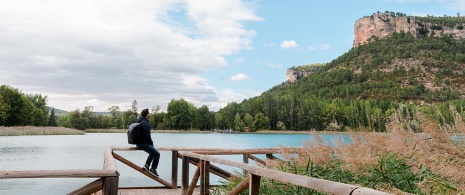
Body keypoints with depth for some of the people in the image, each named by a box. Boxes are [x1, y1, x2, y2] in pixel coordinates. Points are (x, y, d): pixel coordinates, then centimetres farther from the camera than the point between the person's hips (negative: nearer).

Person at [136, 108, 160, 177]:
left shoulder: (140, 121, 13)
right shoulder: (145, 123, -20)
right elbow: (147, 136, -21)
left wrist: (151, 144, 16)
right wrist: (151, 144, -7)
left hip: (139, 143, 11)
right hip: (143, 144, -11)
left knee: (153, 152, 26)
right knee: (157, 154, -11)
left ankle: (146, 165, 24)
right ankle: (153, 169, -5)